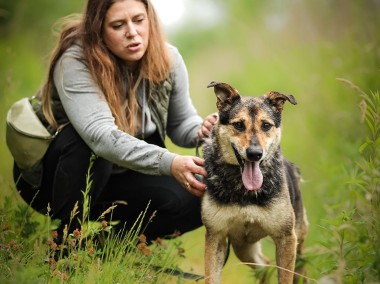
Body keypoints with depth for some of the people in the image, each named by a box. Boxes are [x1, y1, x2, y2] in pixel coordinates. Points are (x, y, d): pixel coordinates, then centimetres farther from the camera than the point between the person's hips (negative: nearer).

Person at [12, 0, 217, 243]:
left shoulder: (168, 59, -10)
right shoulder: (75, 63, -28)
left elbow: (181, 123, 2)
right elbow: (101, 136, -42)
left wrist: (201, 131, -24)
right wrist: (169, 163, -53)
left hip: (116, 177, 5)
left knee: (194, 201, -17)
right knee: (87, 142, -38)